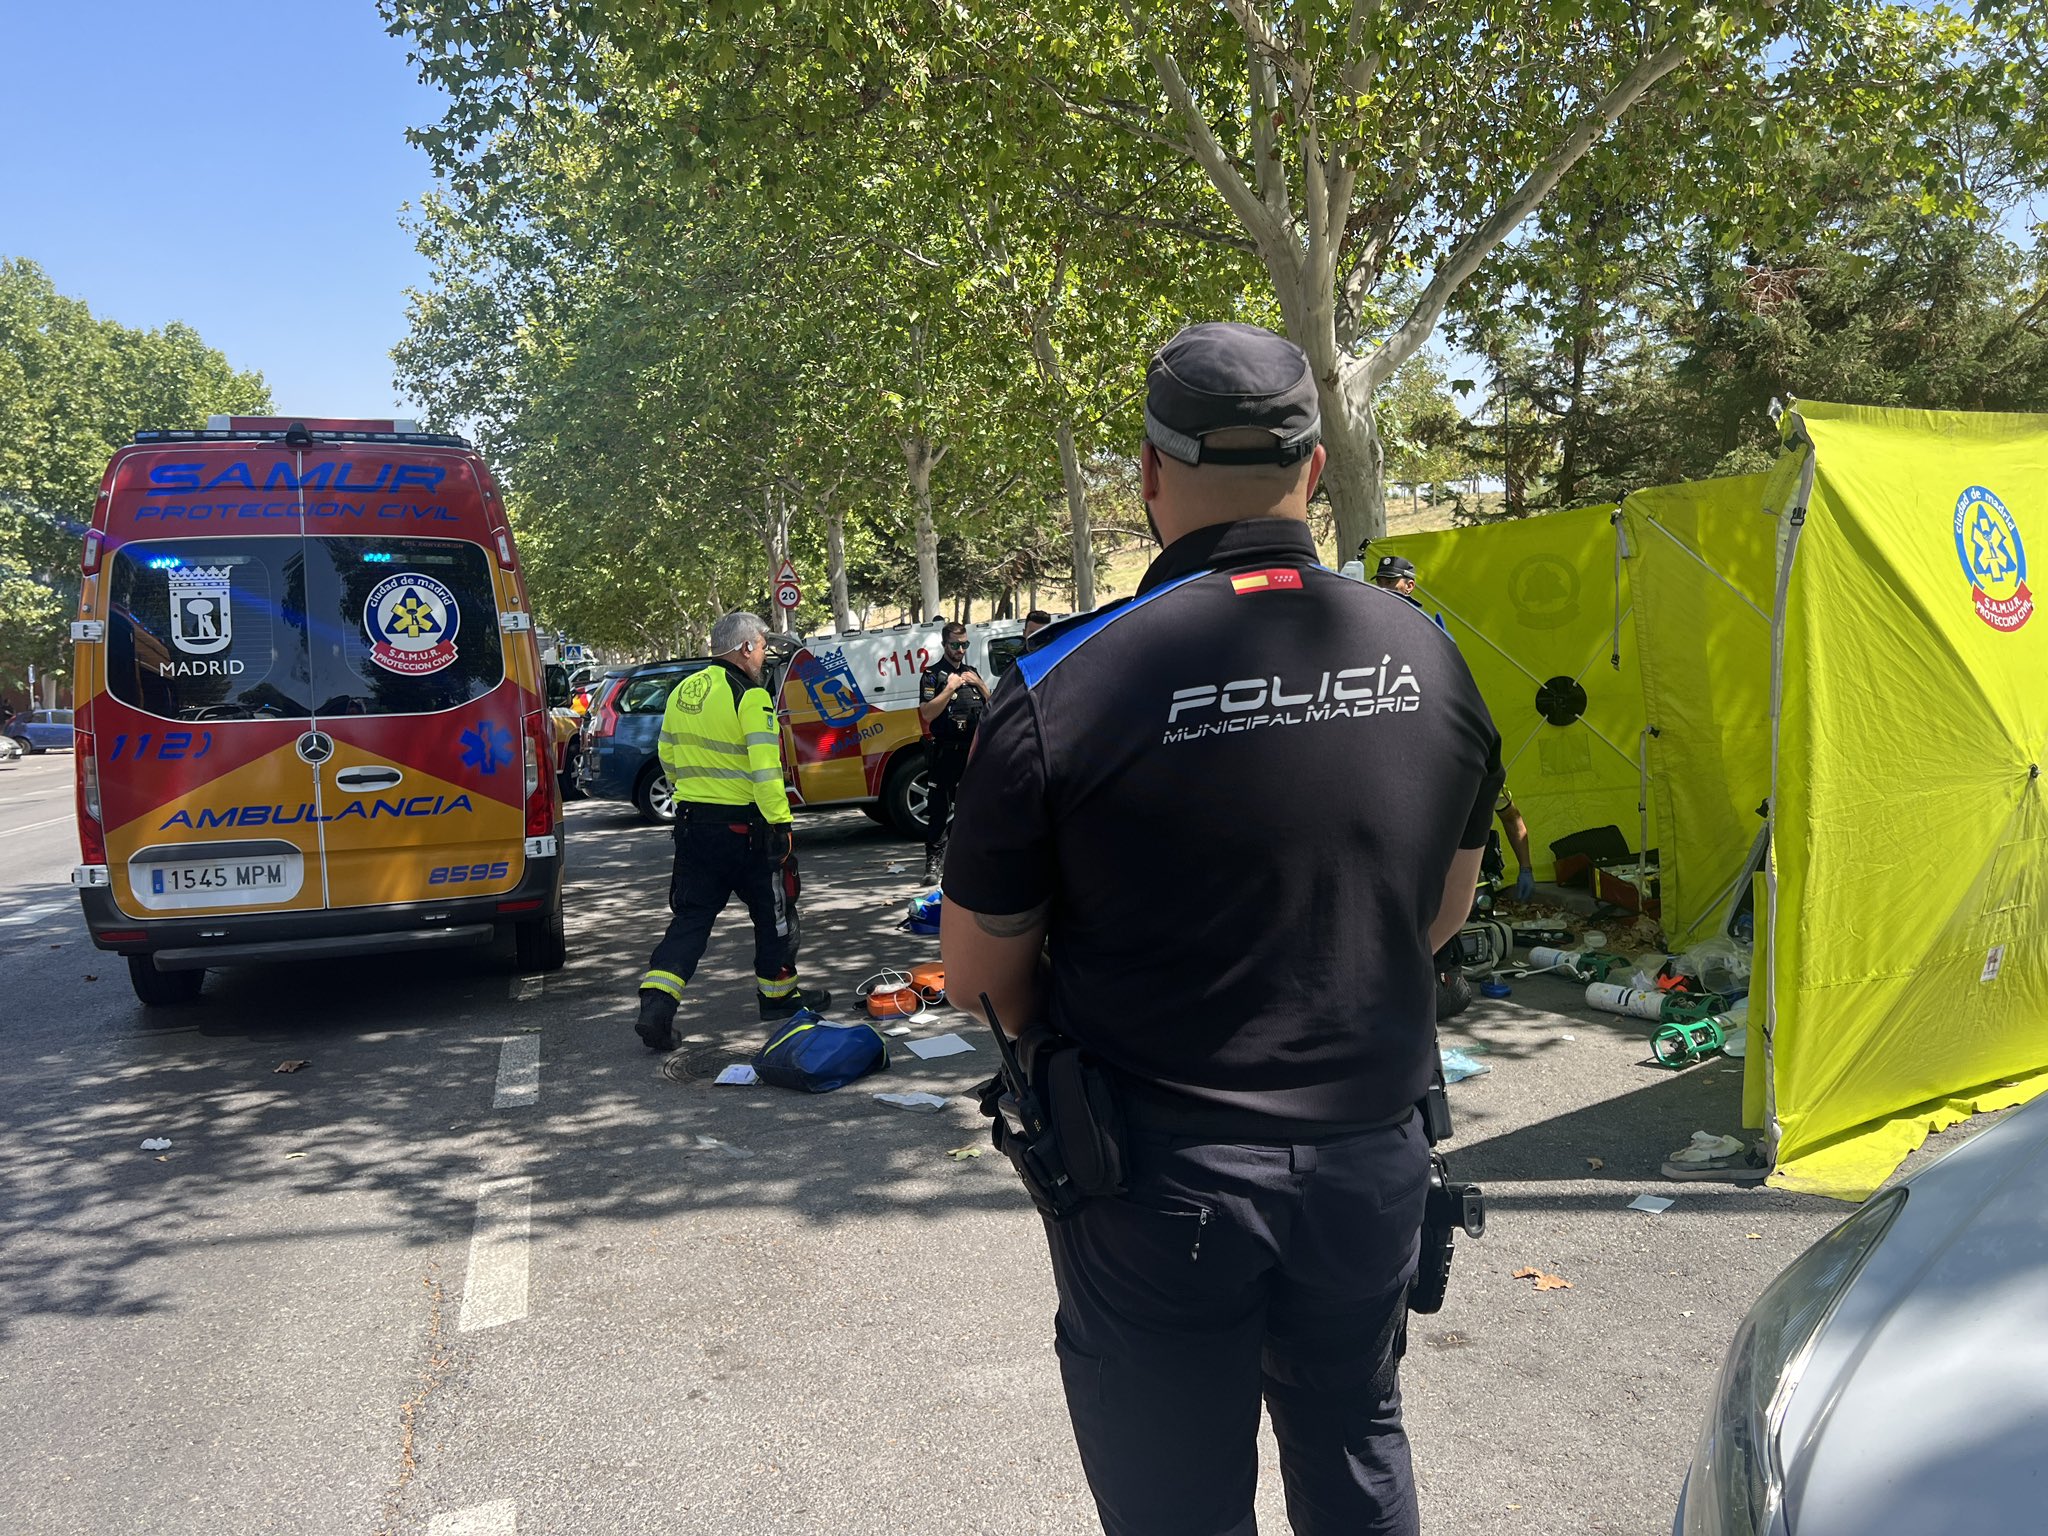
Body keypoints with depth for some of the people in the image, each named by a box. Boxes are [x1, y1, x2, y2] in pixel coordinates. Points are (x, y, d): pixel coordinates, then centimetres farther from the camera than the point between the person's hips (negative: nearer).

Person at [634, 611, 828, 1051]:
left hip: (691, 821, 7)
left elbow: (667, 758, 18)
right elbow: (765, 770, -21)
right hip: (742, 825, -7)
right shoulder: (750, 698, -15)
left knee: (691, 916, 10)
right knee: (773, 910, 13)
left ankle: (656, 1005, -3)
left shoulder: (683, 691, 9)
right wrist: (780, 823, -18)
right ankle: (778, 993, 27)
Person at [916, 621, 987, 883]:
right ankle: (933, 861, -5)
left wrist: (979, 683, 3)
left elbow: (992, 705, 19)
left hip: (972, 750, 5)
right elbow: (927, 714, -13)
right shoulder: (933, 675, -1)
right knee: (939, 808, -7)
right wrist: (950, 688, -17)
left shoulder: (971, 673, 17)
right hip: (945, 752, -5)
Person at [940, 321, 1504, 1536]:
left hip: (1161, 1175, -4)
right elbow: (1447, 912, 10)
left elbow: (980, 970, -8)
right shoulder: (1428, 658, -3)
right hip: (1372, 1153, 5)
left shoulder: (1068, 687, -19)